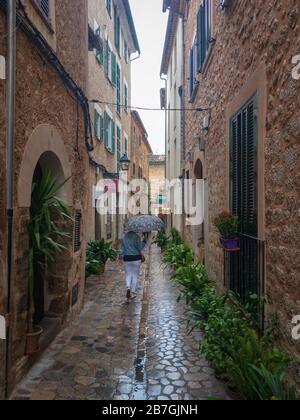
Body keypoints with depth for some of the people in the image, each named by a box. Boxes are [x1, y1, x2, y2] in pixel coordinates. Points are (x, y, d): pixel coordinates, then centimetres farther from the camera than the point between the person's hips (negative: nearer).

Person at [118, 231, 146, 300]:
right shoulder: (136, 237, -9)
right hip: (136, 258, -2)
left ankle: (128, 287, -10)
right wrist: (144, 242, 6)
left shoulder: (124, 237, 3)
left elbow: (122, 249, 5)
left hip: (127, 258, 3)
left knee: (128, 274, 14)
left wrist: (120, 258, 12)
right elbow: (140, 248, -9)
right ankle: (133, 292, 10)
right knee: (135, 275, 8)